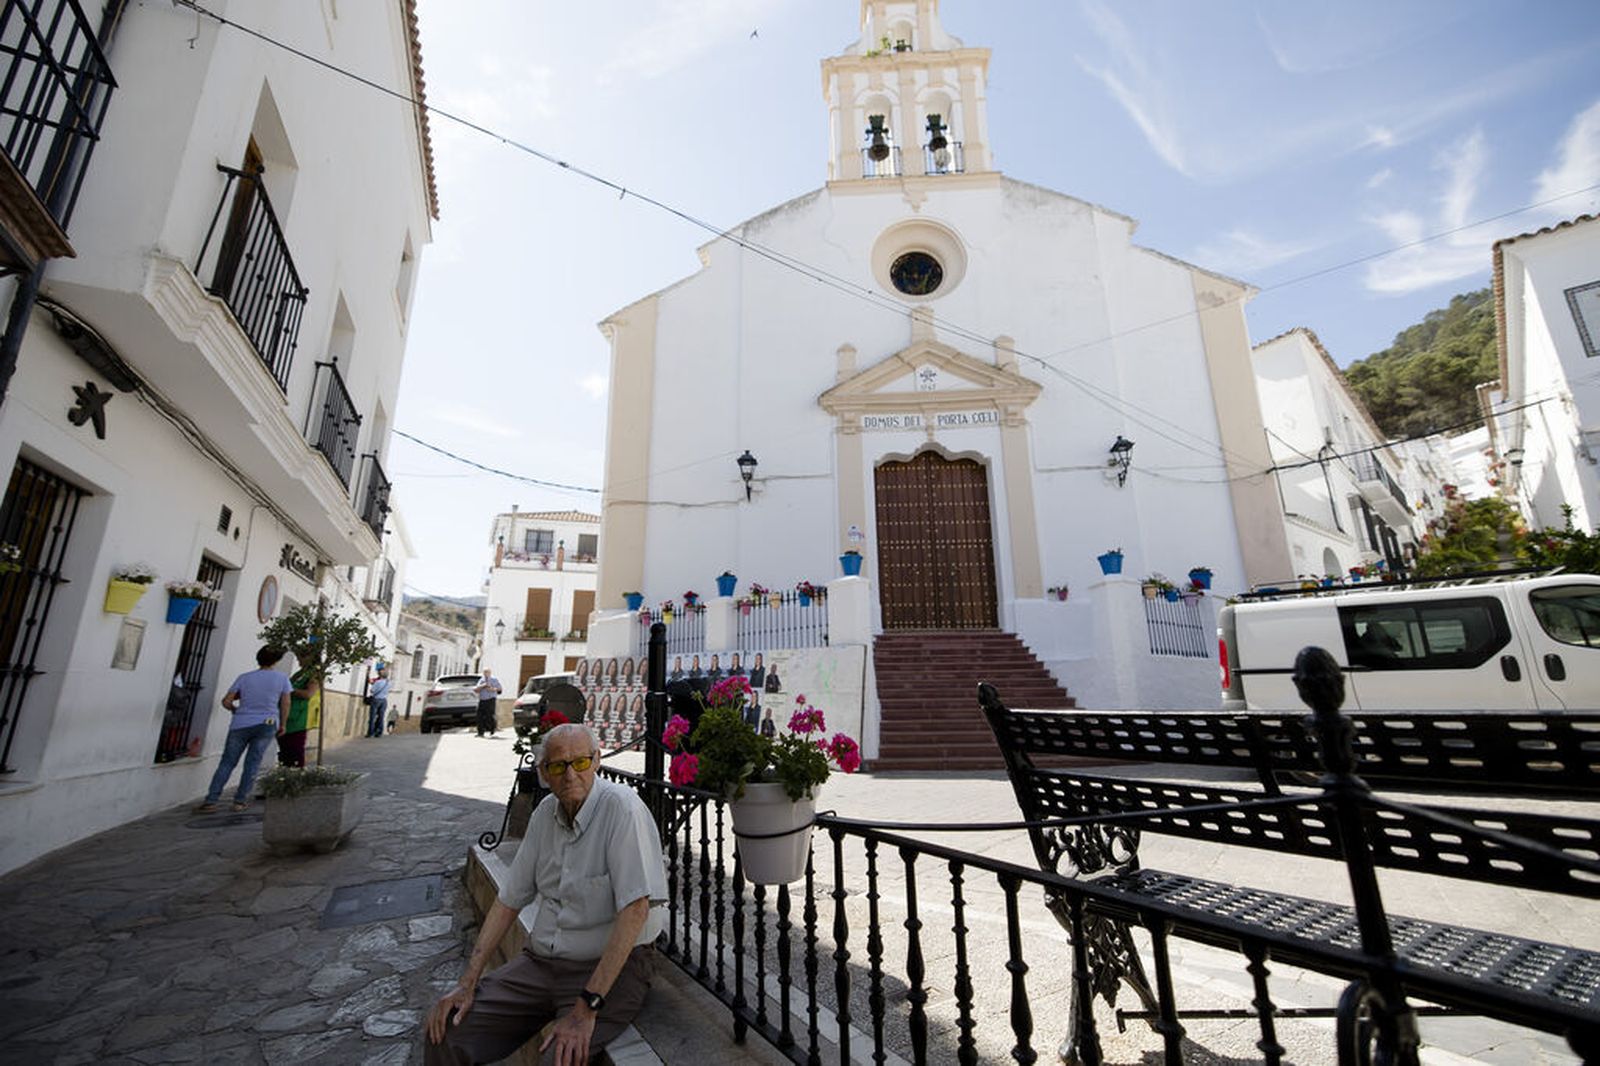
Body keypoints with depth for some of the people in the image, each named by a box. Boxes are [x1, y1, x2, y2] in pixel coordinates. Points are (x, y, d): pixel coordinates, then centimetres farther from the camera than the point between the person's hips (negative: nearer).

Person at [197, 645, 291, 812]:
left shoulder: (244, 678, 2)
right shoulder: (282, 678, 0)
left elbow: (226, 701, 3)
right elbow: (285, 704, 1)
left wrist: (237, 711, 23)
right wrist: (282, 724, 12)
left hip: (240, 725, 1)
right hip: (267, 724, -1)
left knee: (227, 763, 9)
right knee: (252, 763, 5)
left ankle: (211, 801, 5)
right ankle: (240, 801, 6)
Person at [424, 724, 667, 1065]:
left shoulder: (621, 807, -22)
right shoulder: (546, 812, 3)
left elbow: (635, 909, -26)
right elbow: (509, 900, 9)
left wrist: (587, 1007, -26)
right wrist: (468, 981, 1)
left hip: (611, 964, -6)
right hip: (541, 961, 7)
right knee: (443, 1032, -4)